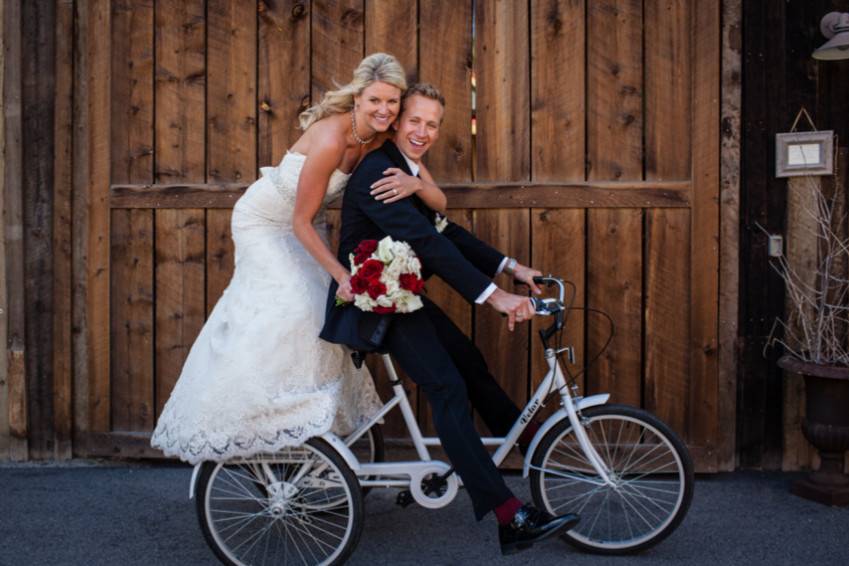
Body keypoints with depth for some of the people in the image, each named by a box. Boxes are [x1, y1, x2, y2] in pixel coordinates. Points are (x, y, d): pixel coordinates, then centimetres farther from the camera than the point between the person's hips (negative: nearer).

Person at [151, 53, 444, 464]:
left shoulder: (385, 141, -15)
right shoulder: (331, 138, -35)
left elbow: (439, 202, -17)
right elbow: (301, 222, -29)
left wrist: (415, 183, -40)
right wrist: (342, 275, -34)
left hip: (304, 226, 6)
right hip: (265, 223, -6)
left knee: (319, 307, 2)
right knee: (287, 310, -13)